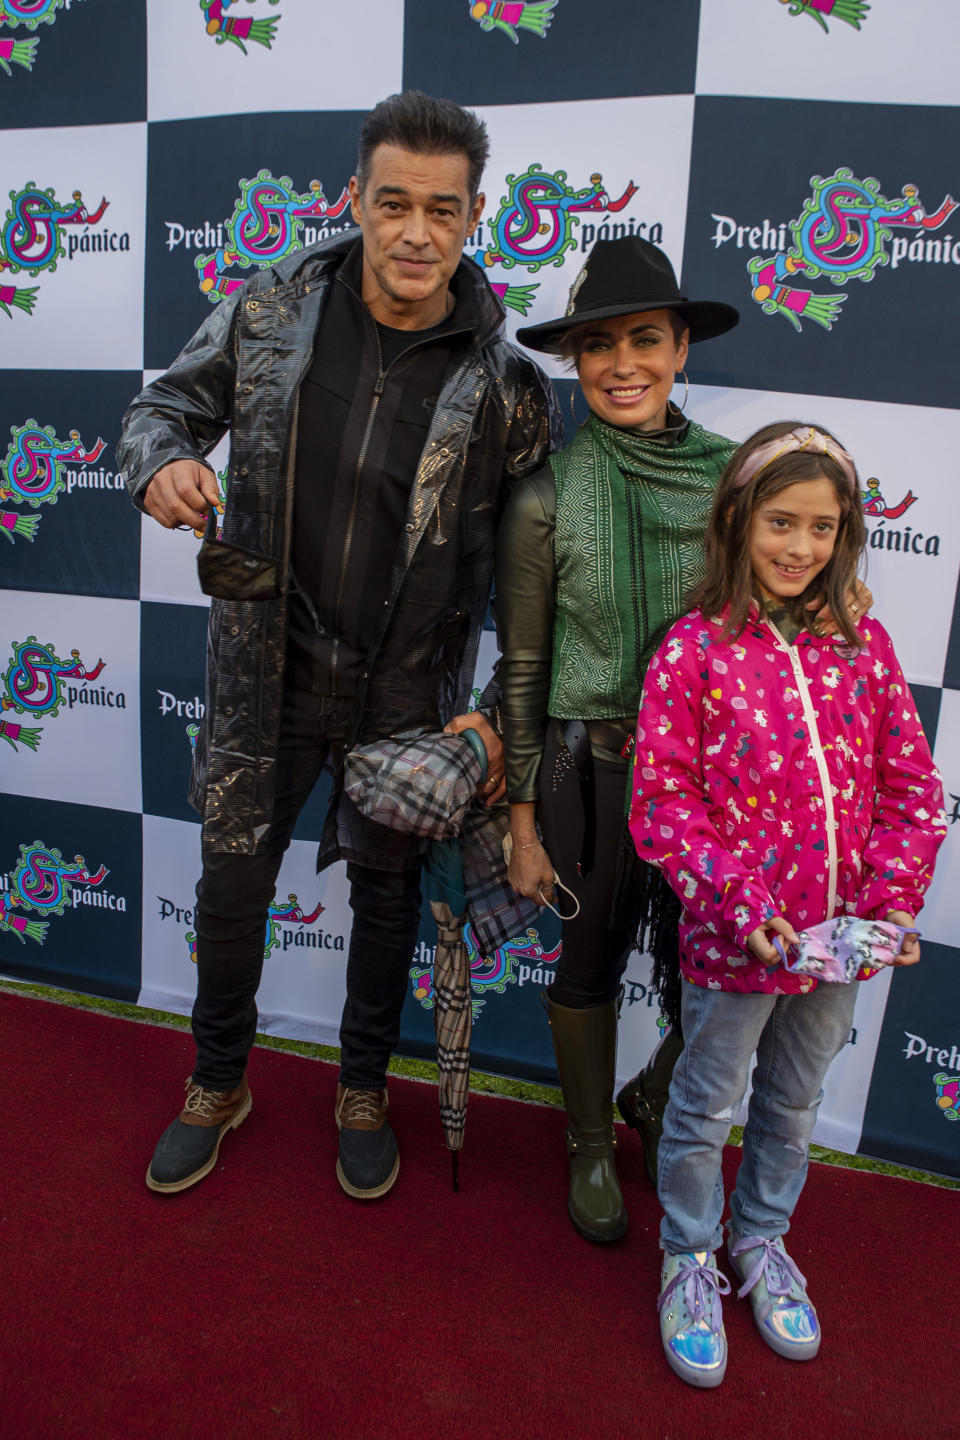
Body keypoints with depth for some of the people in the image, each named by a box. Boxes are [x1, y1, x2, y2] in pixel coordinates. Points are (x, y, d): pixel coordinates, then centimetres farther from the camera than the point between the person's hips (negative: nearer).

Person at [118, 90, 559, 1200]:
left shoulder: (505, 385, -10)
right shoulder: (269, 313, -6)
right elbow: (167, 403, 7)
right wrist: (161, 461, -18)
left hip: (406, 692, -1)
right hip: (266, 668, 2)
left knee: (386, 893, 15)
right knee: (233, 878, 14)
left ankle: (363, 1092, 43)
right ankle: (218, 1085, 42)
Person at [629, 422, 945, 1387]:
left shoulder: (863, 646, -1)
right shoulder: (695, 650, -12)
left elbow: (911, 784, 3)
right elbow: (662, 801, -14)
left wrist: (894, 900, -9)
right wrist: (744, 907, -21)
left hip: (841, 940, 4)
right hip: (733, 941, -4)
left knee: (793, 1103, 24)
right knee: (706, 1108, 15)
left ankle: (760, 1241, 49)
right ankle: (688, 1259, 41)